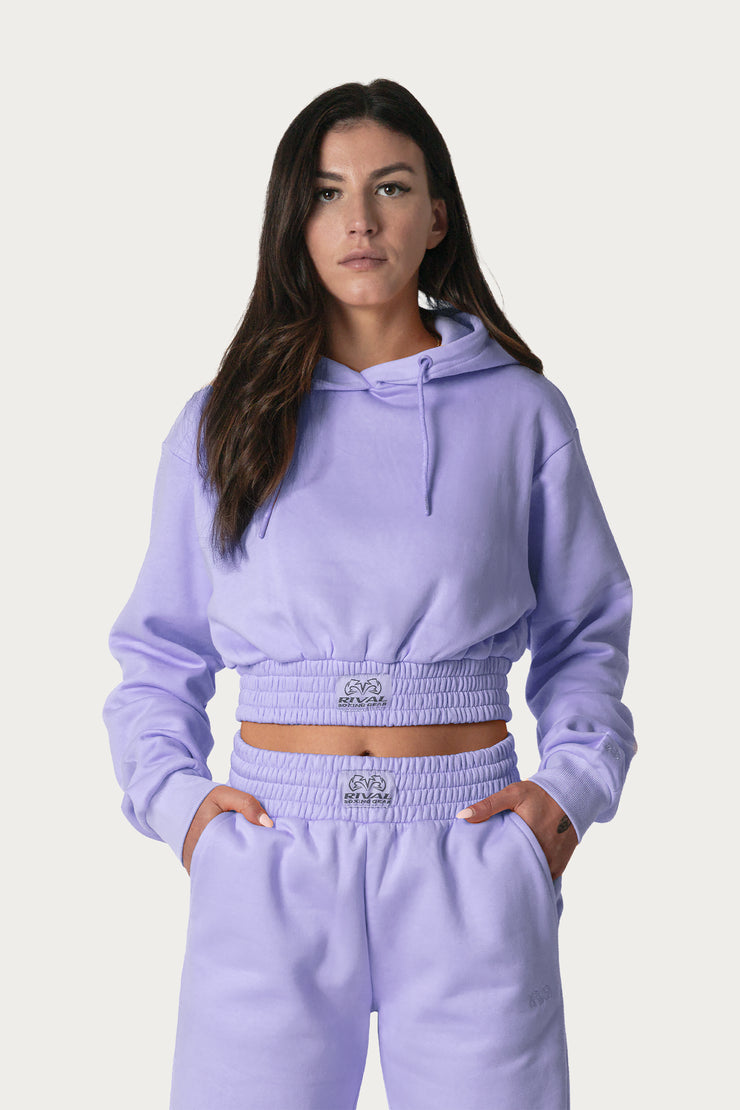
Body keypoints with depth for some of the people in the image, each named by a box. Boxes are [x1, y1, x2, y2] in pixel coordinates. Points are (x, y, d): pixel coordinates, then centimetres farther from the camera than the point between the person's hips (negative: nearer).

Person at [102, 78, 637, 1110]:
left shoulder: (520, 411, 5)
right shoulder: (222, 420, 6)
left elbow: (585, 632, 13)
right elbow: (157, 651, 13)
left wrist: (572, 785, -1)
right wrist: (174, 792, -3)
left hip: (471, 863, 0)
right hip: (271, 865, 1)